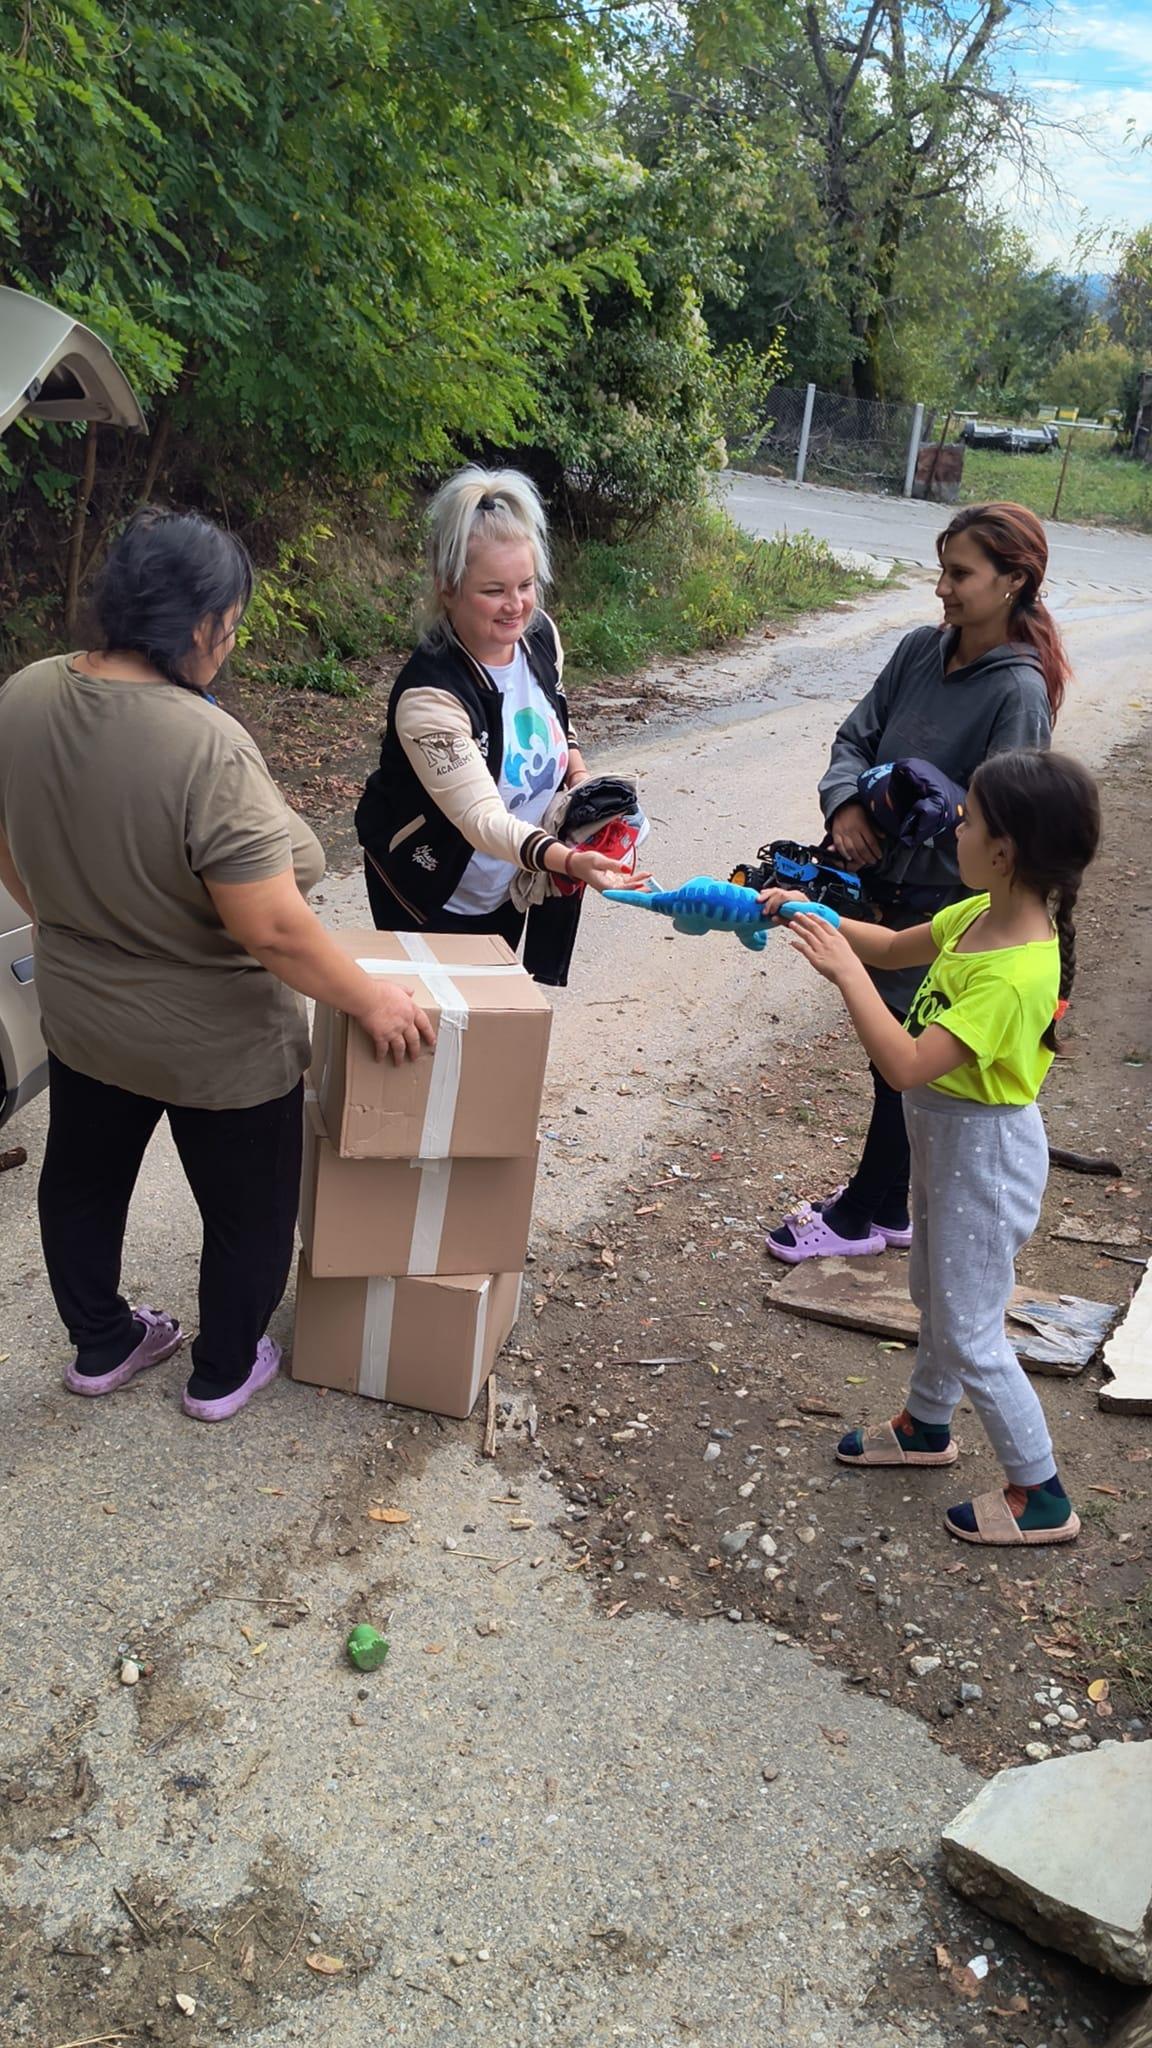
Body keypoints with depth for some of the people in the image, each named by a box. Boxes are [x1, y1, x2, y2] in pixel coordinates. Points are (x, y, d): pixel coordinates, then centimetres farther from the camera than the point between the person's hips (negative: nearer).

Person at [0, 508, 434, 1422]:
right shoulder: (208, 748, -31)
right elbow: (272, 929, -31)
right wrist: (372, 1000, -17)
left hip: (80, 1013, 7)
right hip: (215, 1043, -6)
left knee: (83, 1179, 27)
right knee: (249, 1212, 18)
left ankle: (102, 1344, 48)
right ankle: (224, 1374, 38)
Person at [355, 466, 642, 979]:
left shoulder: (540, 635, -10)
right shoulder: (429, 695, -33)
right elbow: (482, 818, -39)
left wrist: (579, 778, -5)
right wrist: (569, 860, -53)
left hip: (510, 886, 7)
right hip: (433, 897, -6)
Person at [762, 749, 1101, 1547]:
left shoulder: (1016, 974, -33)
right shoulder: (979, 917, -5)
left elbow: (908, 1065, -35)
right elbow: (893, 947, 11)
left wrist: (846, 973, -30)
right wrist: (813, 915, -1)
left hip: (985, 1150, -9)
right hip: (946, 1134, 9)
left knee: (969, 1331, 5)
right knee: (936, 1295, 27)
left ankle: (1041, 1496, 23)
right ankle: (926, 1424, 49)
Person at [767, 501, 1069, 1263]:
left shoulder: (1018, 691, -18)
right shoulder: (921, 649, 1)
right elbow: (855, 736, 4)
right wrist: (845, 803, -13)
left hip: (941, 904, -7)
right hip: (885, 883, 7)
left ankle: (862, 1214, 24)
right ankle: (890, 1200, 35)